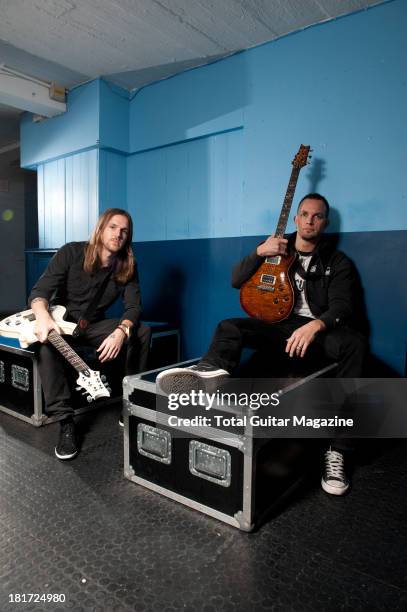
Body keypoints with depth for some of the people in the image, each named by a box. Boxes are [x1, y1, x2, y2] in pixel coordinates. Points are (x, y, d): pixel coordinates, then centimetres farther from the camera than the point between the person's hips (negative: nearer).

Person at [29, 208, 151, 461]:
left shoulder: (127, 266, -5)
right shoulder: (72, 252, -13)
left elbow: (134, 306, -13)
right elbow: (40, 290, -18)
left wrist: (121, 331, -35)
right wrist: (43, 317, -42)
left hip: (95, 326, 3)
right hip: (61, 322, -2)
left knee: (142, 331, -19)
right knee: (47, 343, -36)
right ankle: (66, 421, -29)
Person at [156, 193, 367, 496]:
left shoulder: (338, 262, 7)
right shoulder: (276, 248, 15)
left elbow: (343, 306, -9)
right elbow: (236, 281, 6)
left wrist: (316, 325, -31)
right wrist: (259, 252, -11)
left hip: (320, 329, -2)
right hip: (278, 325, 3)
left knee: (355, 343, -34)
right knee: (229, 327, -23)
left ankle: (337, 452, -34)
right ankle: (212, 372, -62)